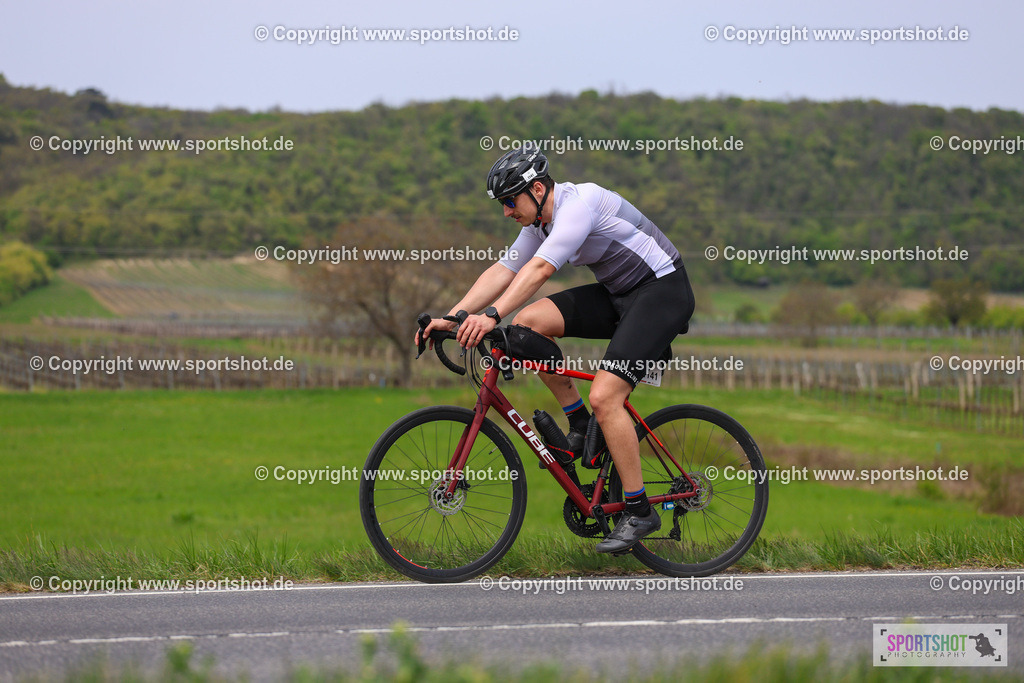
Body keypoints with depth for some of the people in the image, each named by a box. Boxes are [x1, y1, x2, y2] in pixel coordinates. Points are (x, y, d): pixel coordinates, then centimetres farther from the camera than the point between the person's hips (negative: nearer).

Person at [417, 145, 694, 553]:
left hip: (662, 291, -9)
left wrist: (492, 316, -43)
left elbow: (540, 269, -35)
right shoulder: (540, 222, 5)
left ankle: (639, 512, -11)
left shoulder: (580, 202, -24)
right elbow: (502, 272, 3)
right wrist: (451, 318, -8)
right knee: (529, 323, -9)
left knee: (604, 396, -22)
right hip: (617, 294, 9)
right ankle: (580, 425, 5)